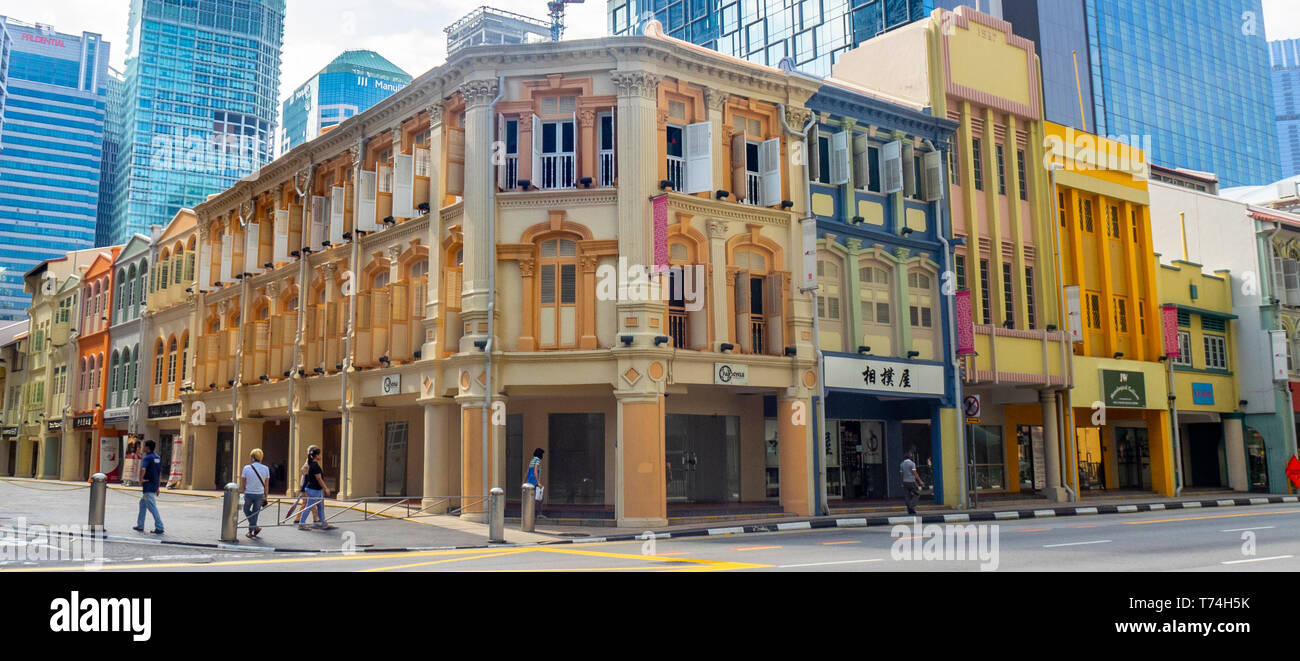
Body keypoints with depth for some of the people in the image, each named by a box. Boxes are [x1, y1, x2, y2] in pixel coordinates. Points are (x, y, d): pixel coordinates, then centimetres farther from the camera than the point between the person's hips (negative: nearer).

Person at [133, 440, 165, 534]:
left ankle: (159, 528, -8)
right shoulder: (157, 458, 13)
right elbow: (160, 474, 18)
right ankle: (140, 526, 25)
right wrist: (157, 487, 23)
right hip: (154, 486, 9)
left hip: (148, 486, -9)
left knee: (152, 507, -7)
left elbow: (143, 469, -33)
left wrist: (141, 479, -17)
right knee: (142, 504, 20)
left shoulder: (147, 458, -14)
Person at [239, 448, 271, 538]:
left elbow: (243, 484, -1)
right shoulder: (266, 469, 0)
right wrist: (265, 497, 11)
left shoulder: (246, 468, -5)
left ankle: (255, 527, 8)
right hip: (260, 494, 2)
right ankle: (251, 532, 18)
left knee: (246, 510, 21)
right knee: (255, 513, 14)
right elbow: (266, 485, 4)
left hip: (248, 494, -1)